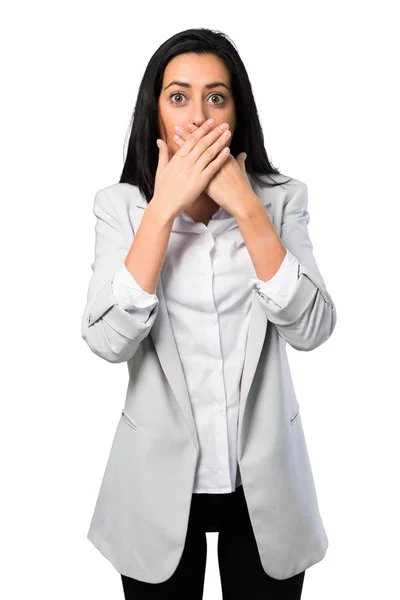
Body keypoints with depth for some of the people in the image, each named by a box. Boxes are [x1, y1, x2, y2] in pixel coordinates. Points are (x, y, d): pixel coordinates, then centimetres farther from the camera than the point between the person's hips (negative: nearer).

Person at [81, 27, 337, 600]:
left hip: (266, 477, 1)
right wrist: (164, 207, -23)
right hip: (160, 479, 0)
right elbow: (108, 340, -19)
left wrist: (246, 208, -22)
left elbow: (311, 329, -17)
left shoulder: (280, 198, -5)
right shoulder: (121, 204, -6)